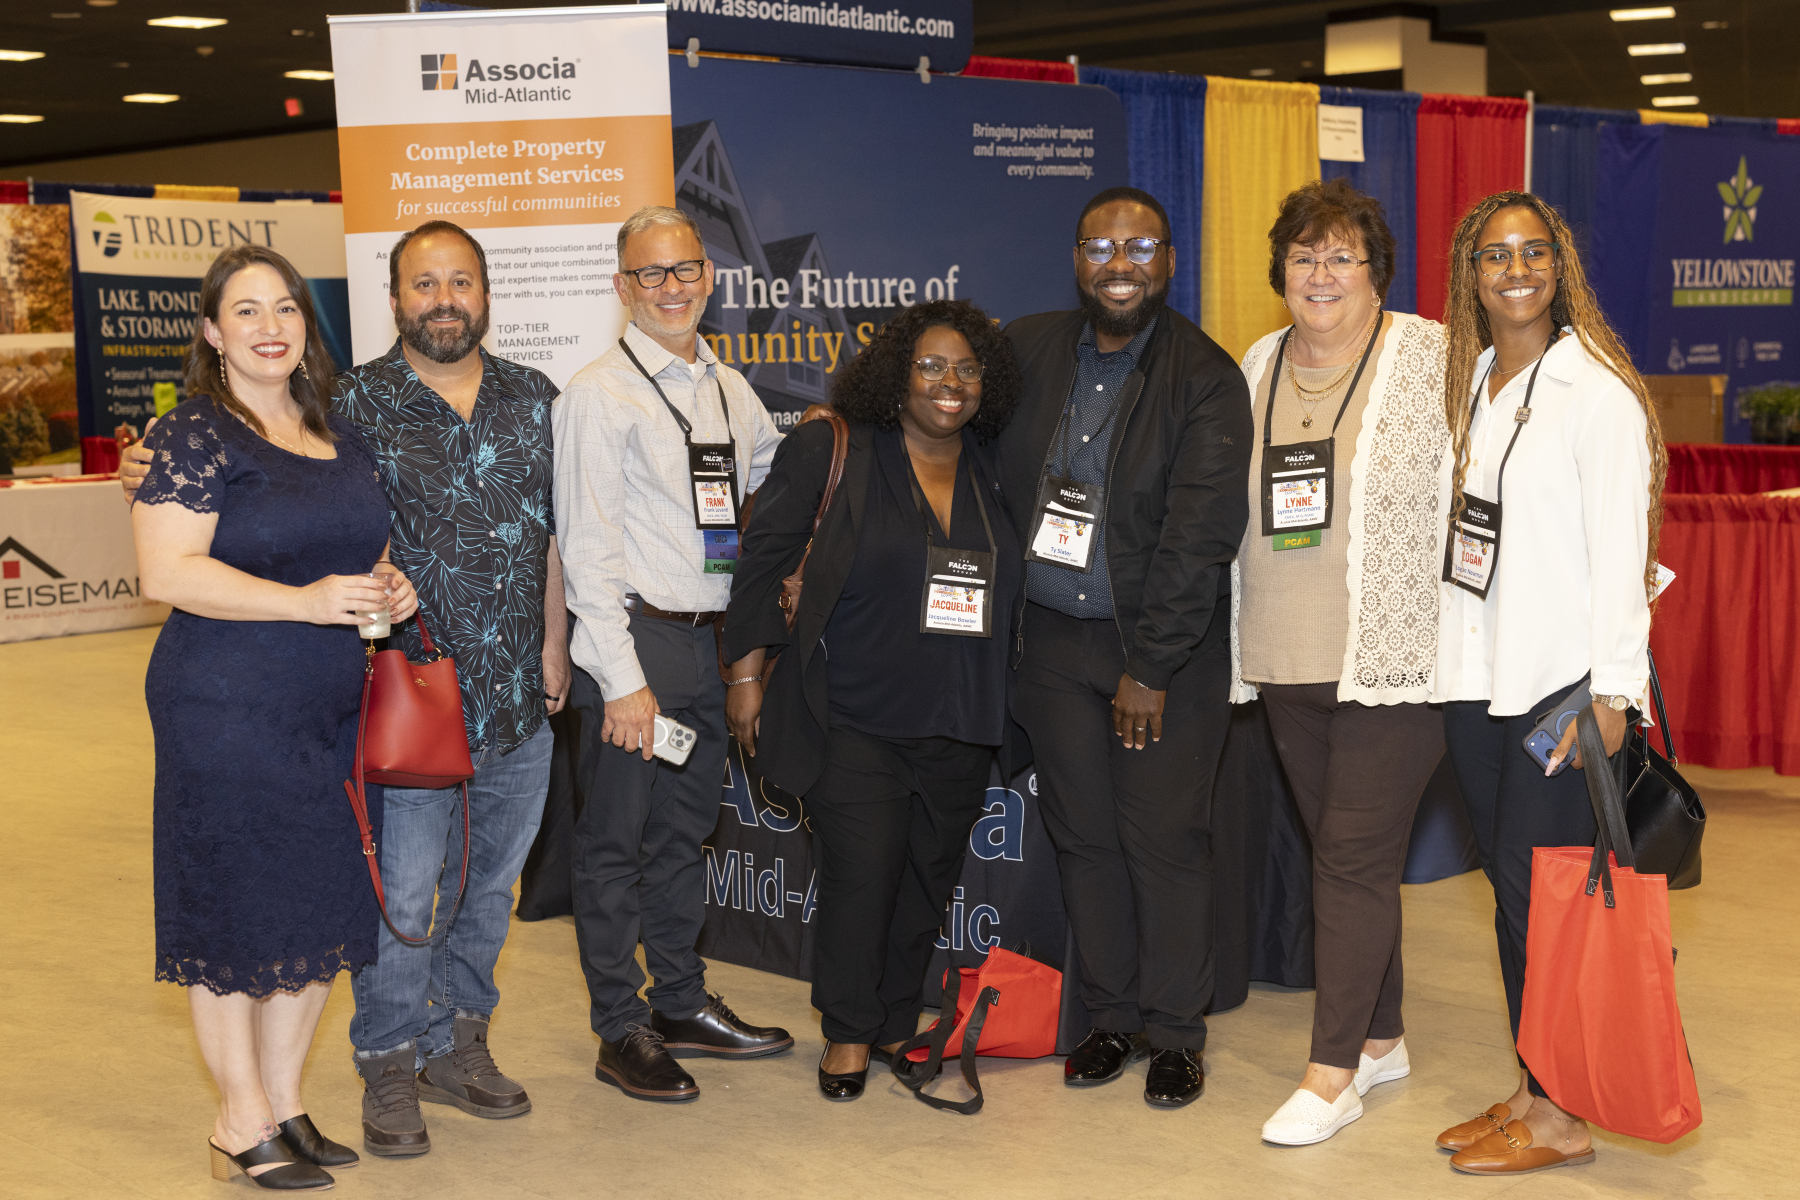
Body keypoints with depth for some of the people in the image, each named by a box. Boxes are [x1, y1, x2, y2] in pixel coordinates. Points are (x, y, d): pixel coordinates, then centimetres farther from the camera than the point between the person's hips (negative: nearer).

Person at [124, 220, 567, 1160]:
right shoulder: (356, 404, -4)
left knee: (492, 881, 16)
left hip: (520, 697, 4)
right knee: (401, 894, 2)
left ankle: (456, 1042, 34)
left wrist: (554, 643, 9)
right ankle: (391, 1064, 22)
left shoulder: (535, 401, 7)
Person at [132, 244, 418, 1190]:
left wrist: (388, 587, 4)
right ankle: (242, 1124, 16)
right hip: (227, 712, -7)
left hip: (336, 712, 7)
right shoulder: (192, 437, -8)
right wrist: (307, 599, -23)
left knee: (324, 908, 11)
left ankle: (286, 1100, 26)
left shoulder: (340, 437, 13)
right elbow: (167, 572, -17)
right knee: (236, 909, 1)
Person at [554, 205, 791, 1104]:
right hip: (634, 636, -7)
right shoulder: (599, 395, -9)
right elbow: (587, 548, -12)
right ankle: (620, 1031, 15)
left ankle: (680, 1002, 32)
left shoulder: (730, 390, 11)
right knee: (615, 841, 3)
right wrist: (622, 680, -16)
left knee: (684, 830, 18)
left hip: (711, 638, 7)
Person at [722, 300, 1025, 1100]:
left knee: (929, 879, 11)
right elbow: (765, 556, -2)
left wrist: (995, 707, 12)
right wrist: (747, 672, -7)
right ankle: (847, 1034, 14)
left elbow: (1010, 588, 18)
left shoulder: (995, 471, 9)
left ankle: (898, 1025, 28)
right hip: (853, 720, -4)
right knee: (861, 874, -6)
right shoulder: (831, 450, -3)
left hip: (960, 727, 5)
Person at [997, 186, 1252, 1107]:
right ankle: (1111, 1014, 24)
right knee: (1083, 834, 9)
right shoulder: (1026, 352, 3)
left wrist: (1150, 668, -15)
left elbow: (1200, 537, -13)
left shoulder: (1206, 377, -9)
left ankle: (1174, 1030, 16)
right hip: (1053, 636, 4)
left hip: (1171, 648, -3)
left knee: (1164, 837, -1)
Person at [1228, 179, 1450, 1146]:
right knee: (1339, 850, 14)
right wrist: (1239, 641, 17)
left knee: (1354, 857, -5)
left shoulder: (1434, 359, -6)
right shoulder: (1258, 366, 10)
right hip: (1289, 664, 6)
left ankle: (1332, 1071, 5)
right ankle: (1380, 1036, 29)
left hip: (1397, 659, -6)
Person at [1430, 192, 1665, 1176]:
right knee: (1508, 887, 12)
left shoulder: (1598, 389, -9)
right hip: (1476, 677, 7)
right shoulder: (1467, 382, 13)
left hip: (1562, 680, -7)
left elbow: (1620, 548, -13)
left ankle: (1560, 1119, 10)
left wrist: (1612, 692, -16)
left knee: (1539, 891, -3)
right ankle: (1530, 1090, 24)